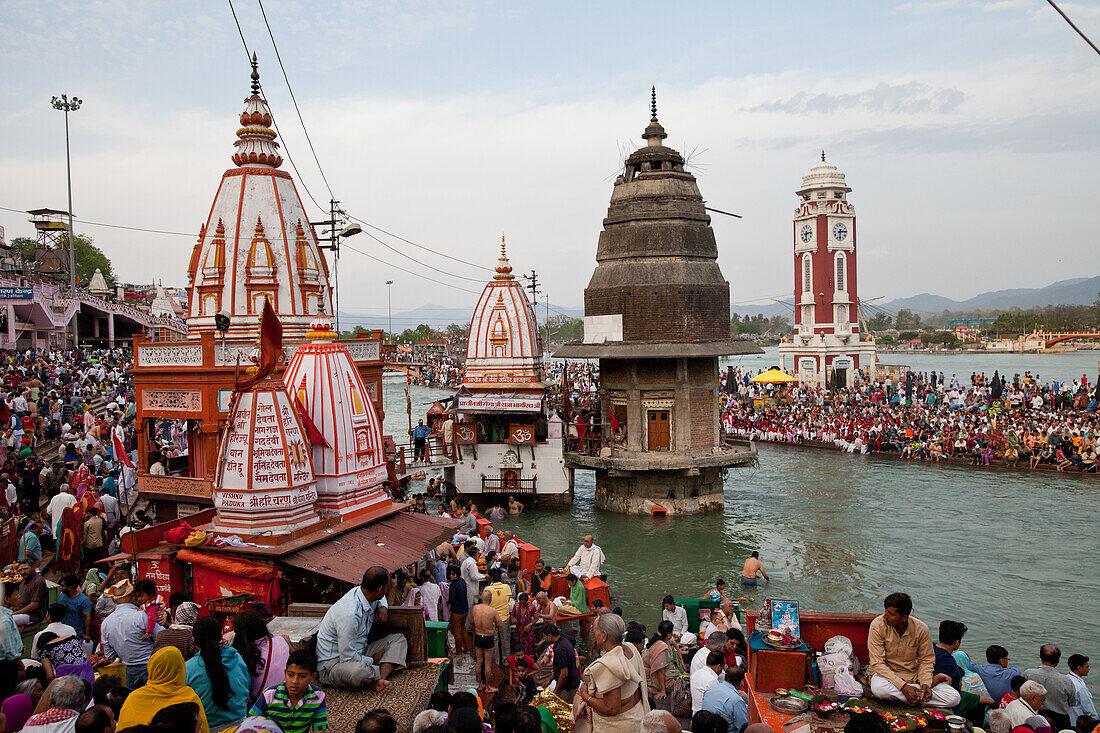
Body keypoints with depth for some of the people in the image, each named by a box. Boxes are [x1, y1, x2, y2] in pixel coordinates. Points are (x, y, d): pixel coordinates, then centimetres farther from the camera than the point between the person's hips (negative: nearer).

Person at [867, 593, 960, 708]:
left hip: (913, 674, 3)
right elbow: (878, 663, -19)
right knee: (878, 688, -39)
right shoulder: (878, 626, -18)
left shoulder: (921, 628, -10)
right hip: (886, 673, -3)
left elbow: (926, 660, 2)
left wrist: (925, 683, -17)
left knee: (954, 698, -15)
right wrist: (902, 686, -28)